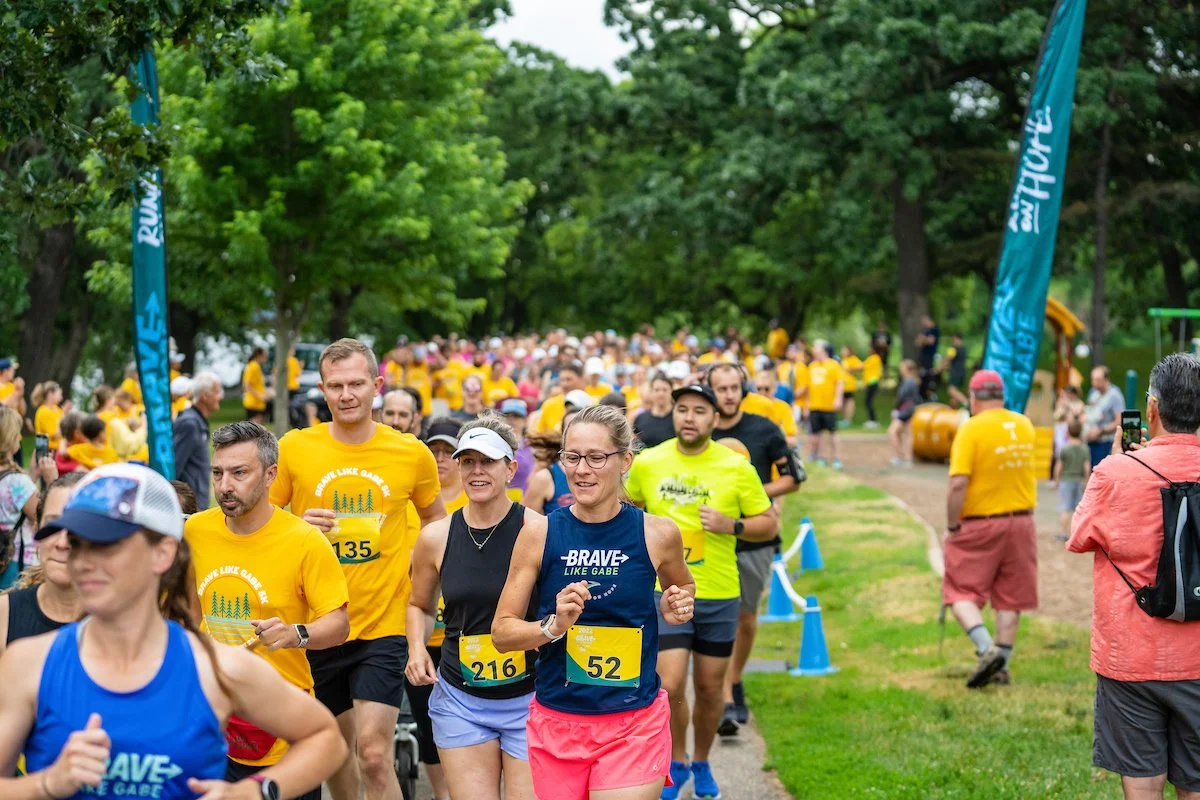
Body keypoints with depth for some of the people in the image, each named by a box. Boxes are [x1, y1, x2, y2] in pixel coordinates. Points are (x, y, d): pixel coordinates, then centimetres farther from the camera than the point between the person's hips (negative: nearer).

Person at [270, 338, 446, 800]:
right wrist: (299, 527, -15)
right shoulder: (293, 448, -3)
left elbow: (436, 521, 16)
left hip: (383, 625, -2)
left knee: (373, 752, -12)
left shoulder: (411, 454, -1)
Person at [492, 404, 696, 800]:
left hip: (634, 726, -1)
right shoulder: (539, 534, -4)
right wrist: (554, 625, -18)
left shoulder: (657, 534, -3)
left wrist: (676, 607, -2)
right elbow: (501, 632, 0)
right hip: (555, 722, 1)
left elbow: (682, 587, 20)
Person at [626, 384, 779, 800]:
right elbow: (630, 508, 18)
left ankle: (701, 764, 32)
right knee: (671, 685, -10)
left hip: (720, 595, 1)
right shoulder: (647, 463, -2)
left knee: (710, 687, 10)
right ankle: (677, 763, 14)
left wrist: (731, 525, -16)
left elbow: (770, 524, 1)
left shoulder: (736, 466, -6)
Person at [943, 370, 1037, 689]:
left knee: (961, 594, 3)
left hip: (979, 525, -5)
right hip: (1021, 522, 5)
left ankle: (987, 649, -15)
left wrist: (952, 527, -12)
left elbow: (958, 484, -20)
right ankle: (1001, 665, 15)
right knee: (1010, 598, 11)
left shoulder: (971, 429, -14)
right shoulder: (1025, 426, 5)